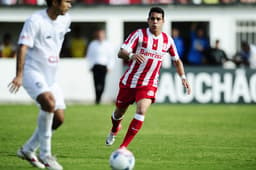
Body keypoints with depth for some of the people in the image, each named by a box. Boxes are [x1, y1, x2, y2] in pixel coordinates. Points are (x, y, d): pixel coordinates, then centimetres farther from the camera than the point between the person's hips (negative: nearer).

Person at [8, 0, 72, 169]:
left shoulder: (65, 19, 5)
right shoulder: (35, 21, -17)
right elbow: (23, 47, -24)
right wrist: (19, 75, -33)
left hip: (50, 75, 8)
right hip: (32, 71, -8)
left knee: (59, 118, 3)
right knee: (49, 101, -32)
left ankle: (27, 150, 21)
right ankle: (45, 154, -23)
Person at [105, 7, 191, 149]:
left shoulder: (167, 40, 1)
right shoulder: (139, 34, -11)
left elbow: (176, 60, 18)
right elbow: (121, 53, -21)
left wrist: (183, 77, 4)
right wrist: (131, 55, -43)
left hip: (148, 84, 1)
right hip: (129, 82, -1)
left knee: (141, 111, -23)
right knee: (119, 112, 13)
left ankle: (123, 147, -18)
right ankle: (114, 131, 52)